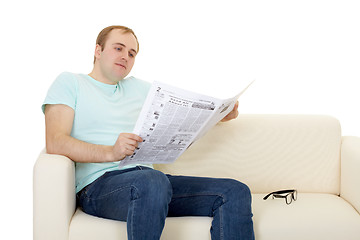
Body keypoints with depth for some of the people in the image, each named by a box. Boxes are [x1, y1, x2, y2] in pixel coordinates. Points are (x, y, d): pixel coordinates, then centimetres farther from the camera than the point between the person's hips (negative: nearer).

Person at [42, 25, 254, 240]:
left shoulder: (138, 87, 28)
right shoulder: (69, 83, 12)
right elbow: (55, 143, -5)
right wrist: (110, 152, -22)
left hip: (149, 177, 6)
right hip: (99, 184, -5)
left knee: (235, 192, -13)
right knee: (152, 181, -41)